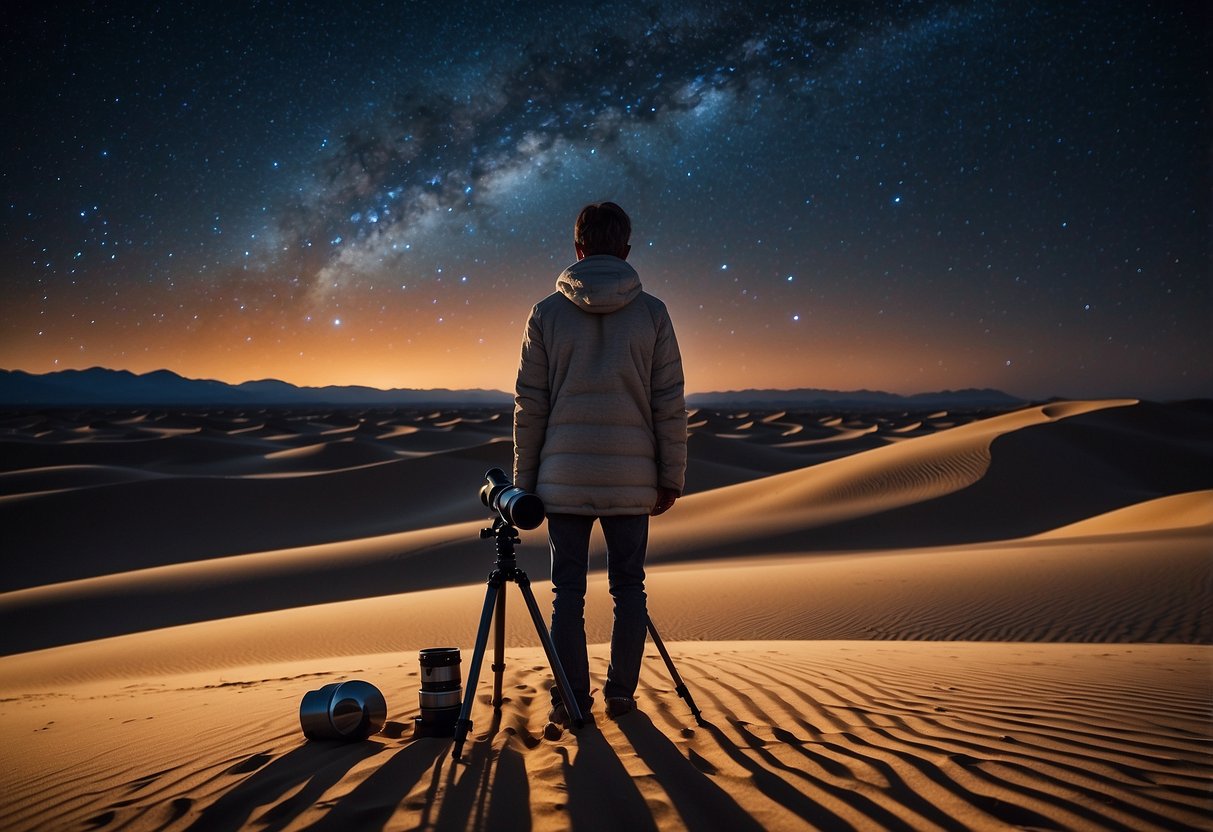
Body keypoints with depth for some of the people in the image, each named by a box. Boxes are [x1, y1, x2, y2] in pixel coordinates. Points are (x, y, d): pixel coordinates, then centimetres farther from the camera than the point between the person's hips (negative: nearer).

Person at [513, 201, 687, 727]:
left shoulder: (547, 313, 1)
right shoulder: (651, 312, 1)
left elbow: (529, 405, 1)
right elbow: (669, 403, -1)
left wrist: (523, 479, 8)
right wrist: (671, 478, 6)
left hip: (563, 476, 0)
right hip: (631, 478, 0)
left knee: (568, 589, 7)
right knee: (628, 586, 12)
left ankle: (571, 701, 10)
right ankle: (621, 694, 17)